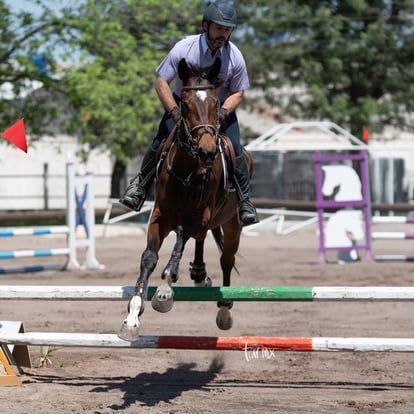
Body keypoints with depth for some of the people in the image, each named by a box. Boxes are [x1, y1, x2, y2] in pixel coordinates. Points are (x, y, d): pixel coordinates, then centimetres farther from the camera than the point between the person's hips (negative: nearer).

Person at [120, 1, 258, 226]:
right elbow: (161, 82, -16)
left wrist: (224, 111, -25)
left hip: (220, 107, 1)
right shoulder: (183, 48, -22)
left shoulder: (235, 56, -17)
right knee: (161, 141, -17)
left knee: (234, 148, -17)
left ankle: (244, 200, -3)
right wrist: (174, 111, -28)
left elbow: (238, 92, -5)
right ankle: (140, 185, 6)